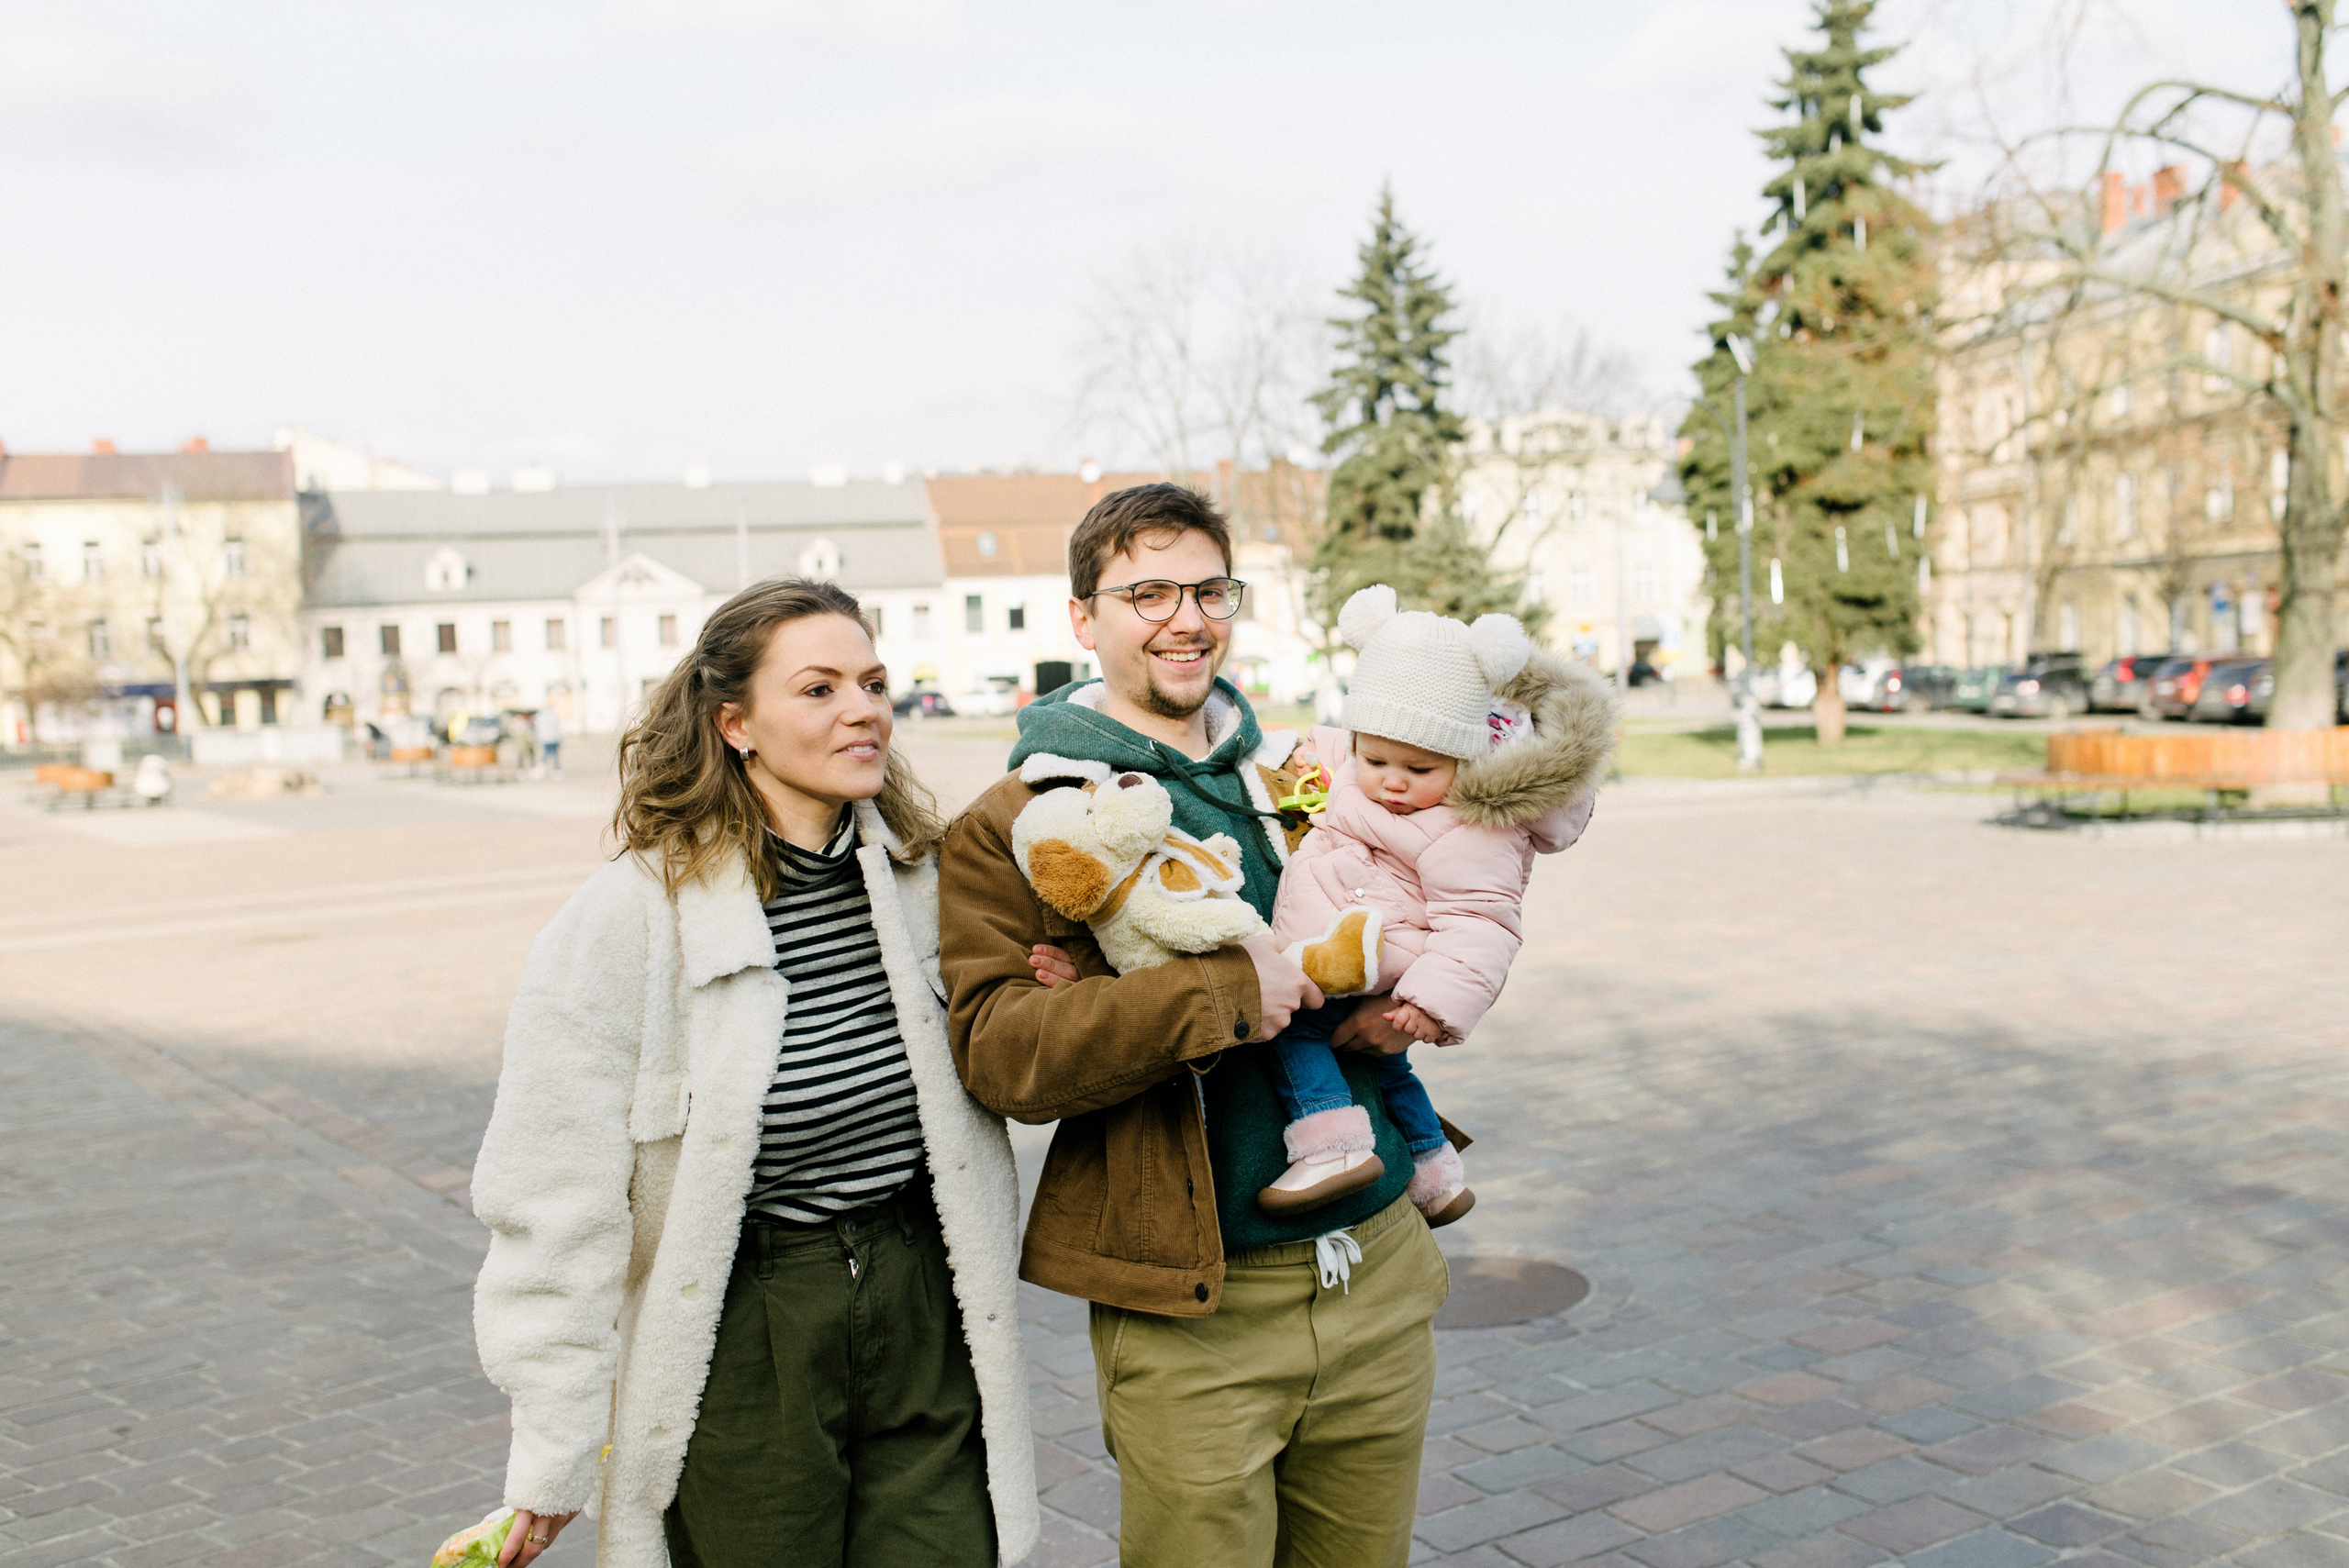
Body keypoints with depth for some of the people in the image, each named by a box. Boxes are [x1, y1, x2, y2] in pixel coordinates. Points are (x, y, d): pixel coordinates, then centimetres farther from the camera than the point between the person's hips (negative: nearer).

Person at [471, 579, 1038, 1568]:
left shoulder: (922, 873, 2)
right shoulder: (631, 915, -12)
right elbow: (555, 1201, -10)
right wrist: (551, 1459, -8)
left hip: (925, 1335, 4)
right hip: (739, 1354, -3)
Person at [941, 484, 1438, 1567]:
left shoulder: (1301, 777, 11)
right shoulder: (1013, 825, -6)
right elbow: (996, 1048, -18)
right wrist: (1222, 994, -25)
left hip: (1379, 1279, 5)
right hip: (1189, 1315, -5)